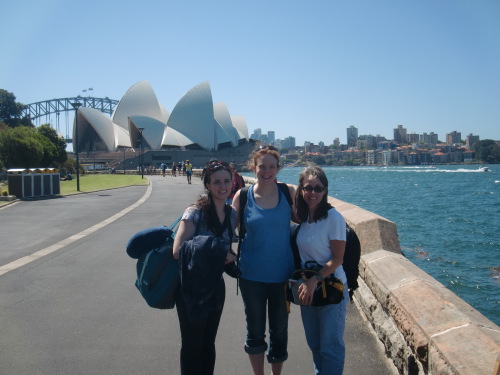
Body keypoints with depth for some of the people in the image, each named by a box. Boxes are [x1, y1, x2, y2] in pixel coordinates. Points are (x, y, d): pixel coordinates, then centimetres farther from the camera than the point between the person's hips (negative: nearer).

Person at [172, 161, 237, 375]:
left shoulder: (231, 214, 2)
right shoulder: (195, 212, -17)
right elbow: (178, 251, -25)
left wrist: (228, 256, -8)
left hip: (216, 286, 6)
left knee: (208, 344, 20)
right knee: (192, 346, 9)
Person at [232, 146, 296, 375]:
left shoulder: (288, 192, -4)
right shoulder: (243, 196, -4)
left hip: (282, 275, 0)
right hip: (252, 275, 0)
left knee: (279, 330, 16)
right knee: (255, 331, 15)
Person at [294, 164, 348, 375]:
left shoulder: (333, 218, -17)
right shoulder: (302, 217, 1)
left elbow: (337, 259, -16)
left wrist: (314, 280, -22)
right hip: (307, 288, 6)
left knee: (330, 347, 4)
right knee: (314, 344, 19)